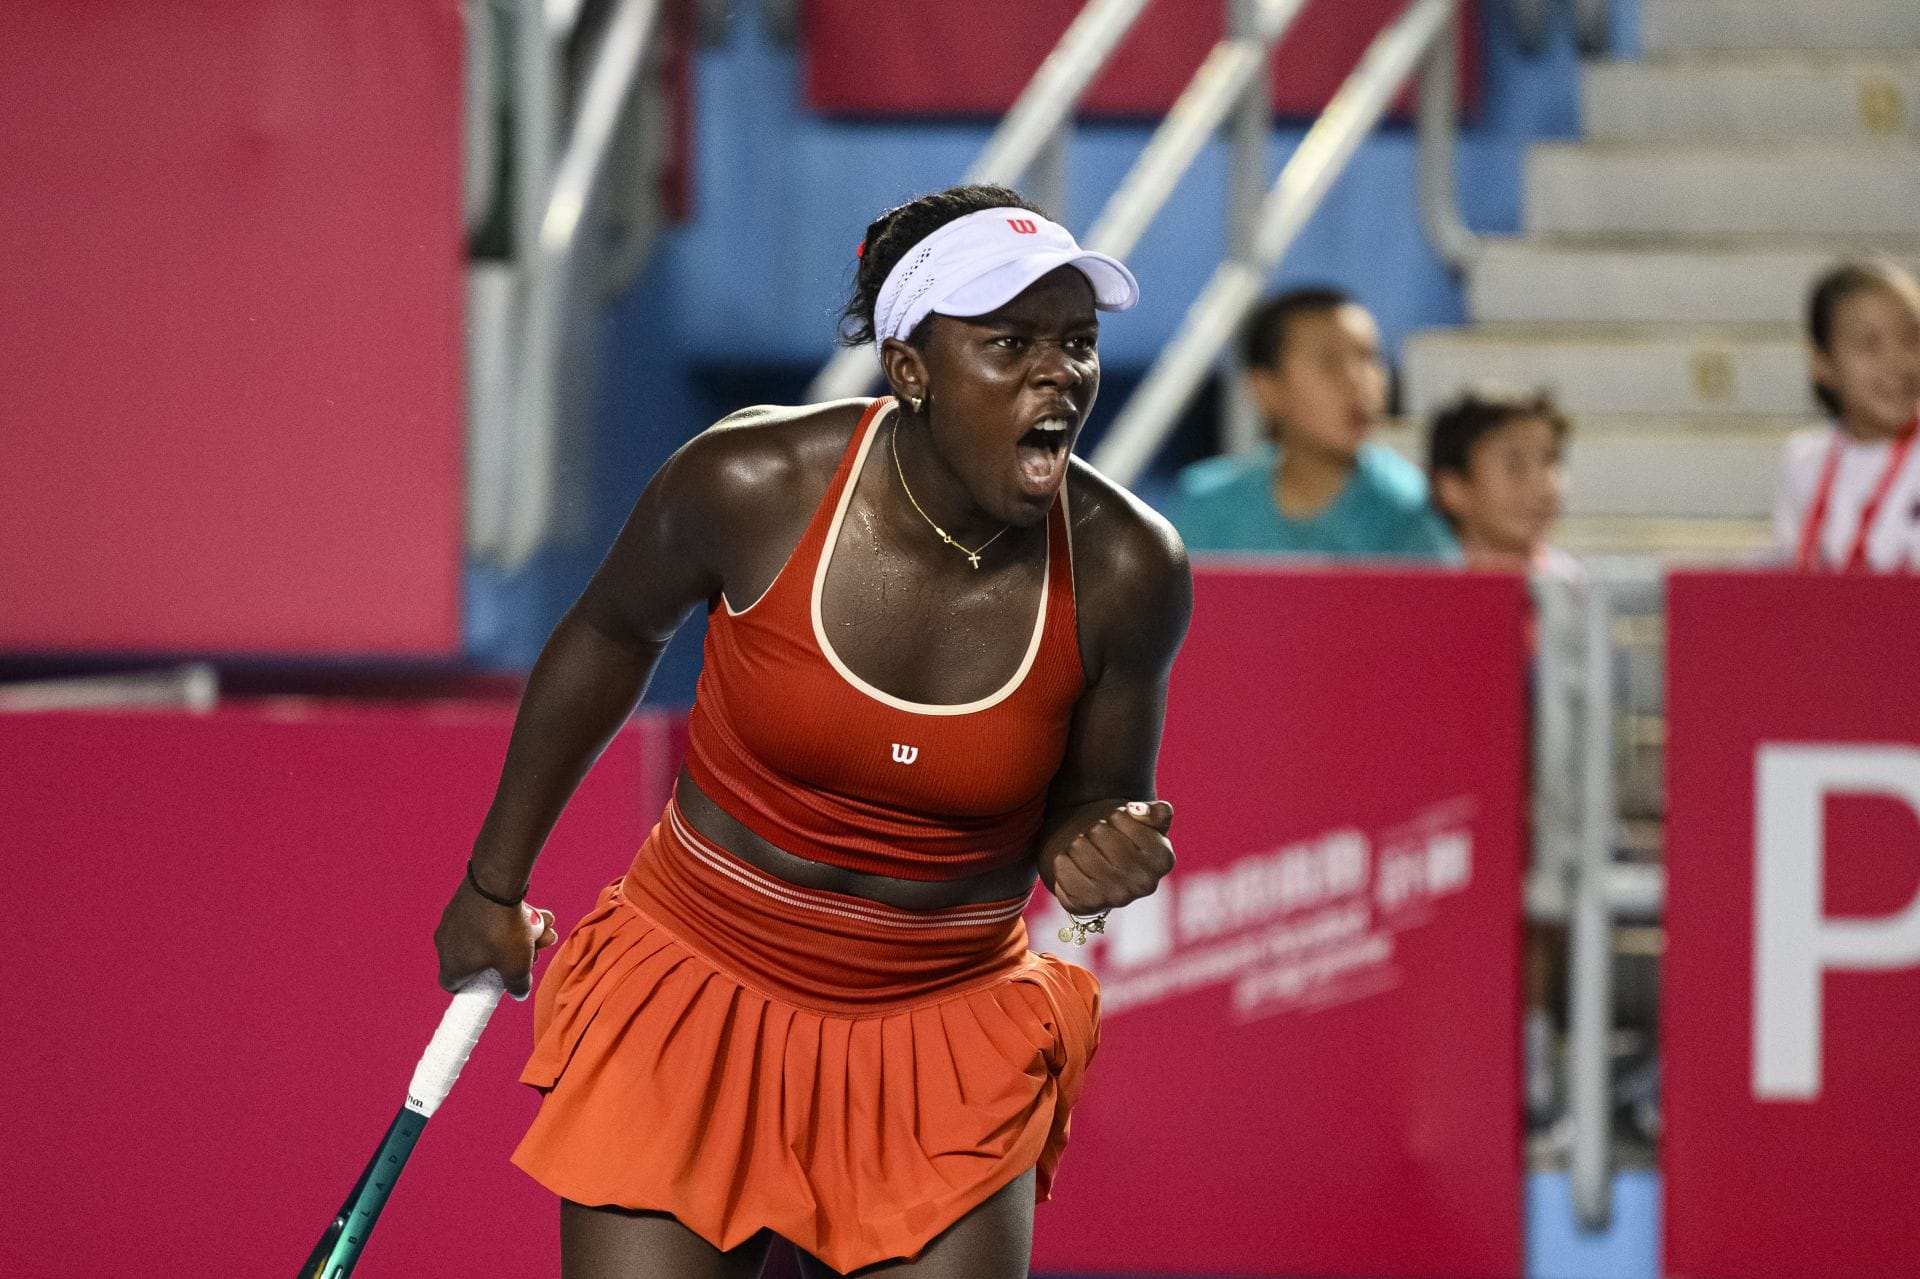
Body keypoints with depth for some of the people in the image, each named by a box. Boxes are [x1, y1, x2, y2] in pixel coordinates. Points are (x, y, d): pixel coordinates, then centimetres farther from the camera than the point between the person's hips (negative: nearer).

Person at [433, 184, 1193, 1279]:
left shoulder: (1126, 572, -13)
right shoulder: (753, 485, -16)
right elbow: (612, 634, 5)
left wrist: (1100, 858, -20)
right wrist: (496, 881, 14)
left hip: (946, 1041, 1)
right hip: (695, 1000, -1)